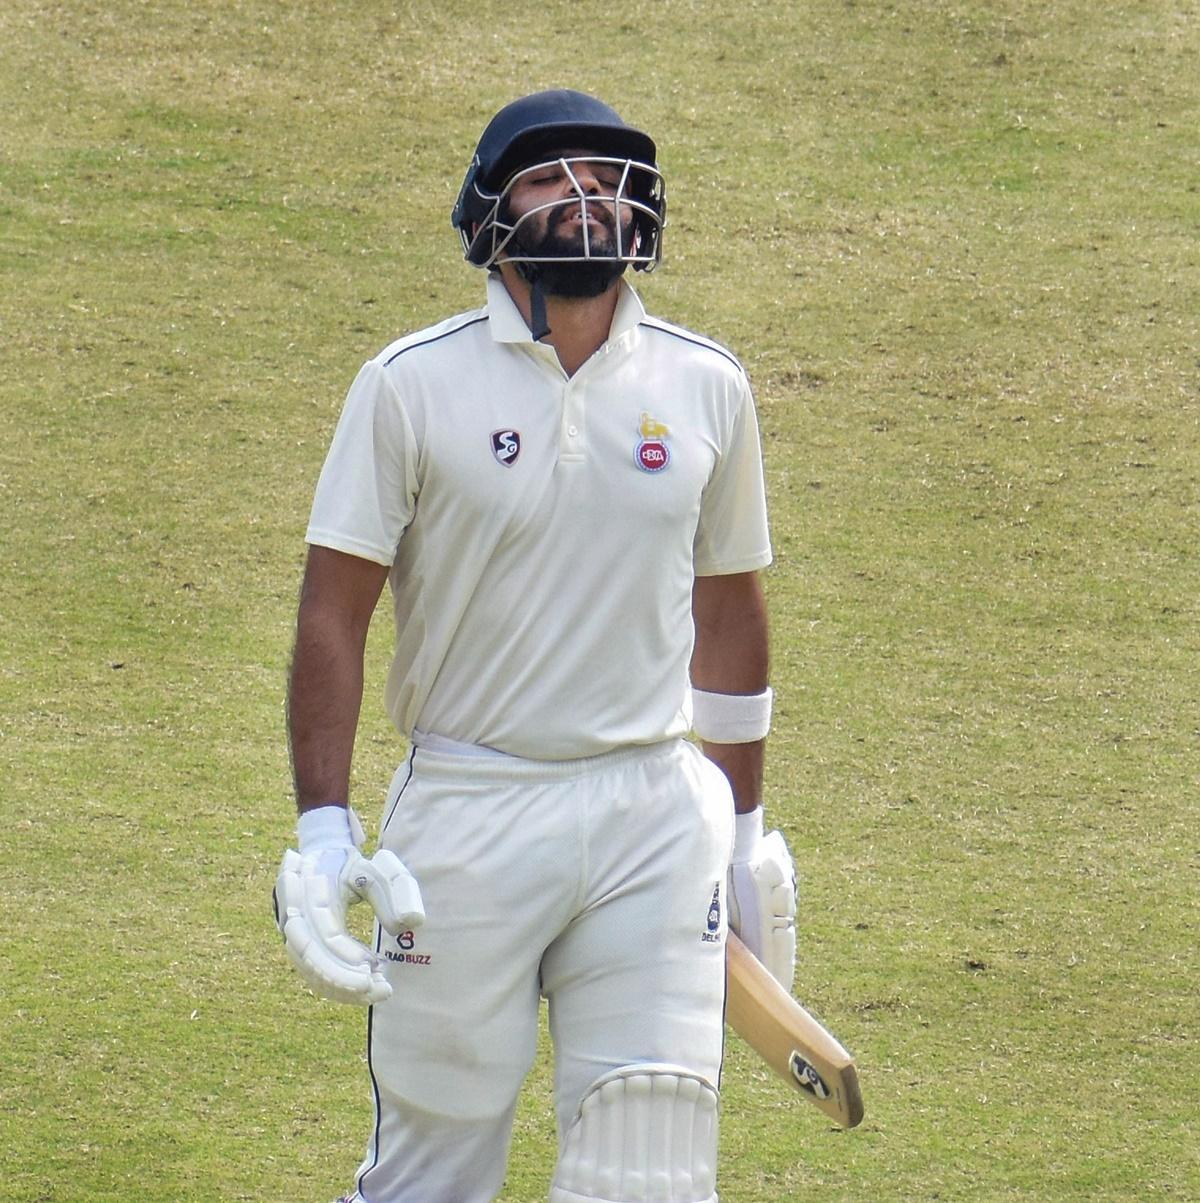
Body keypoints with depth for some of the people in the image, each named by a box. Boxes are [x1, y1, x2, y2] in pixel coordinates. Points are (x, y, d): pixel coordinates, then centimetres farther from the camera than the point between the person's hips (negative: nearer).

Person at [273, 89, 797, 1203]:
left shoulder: (704, 389, 7)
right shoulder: (414, 386, -3)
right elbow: (333, 611, -3)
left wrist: (743, 828, 20)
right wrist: (322, 829, -11)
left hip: (656, 816, 2)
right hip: (466, 817, -2)